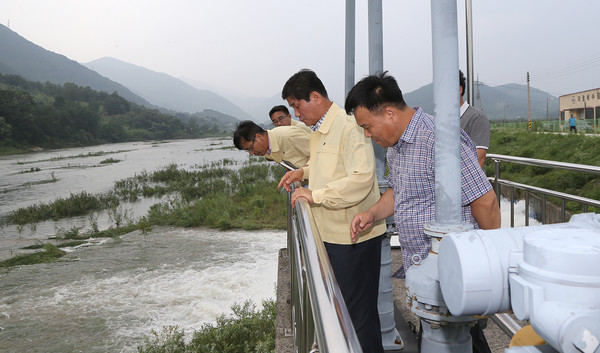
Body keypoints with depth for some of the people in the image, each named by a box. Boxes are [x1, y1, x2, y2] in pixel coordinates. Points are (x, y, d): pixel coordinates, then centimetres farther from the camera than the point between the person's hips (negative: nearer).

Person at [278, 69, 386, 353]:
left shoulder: (349, 127, -19)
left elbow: (361, 178, -28)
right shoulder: (319, 130, 14)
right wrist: (304, 172, 15)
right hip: (330, 233, 10)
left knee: (358, 311, 3)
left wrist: (315, 194, -25)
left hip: (353, 236, -10)